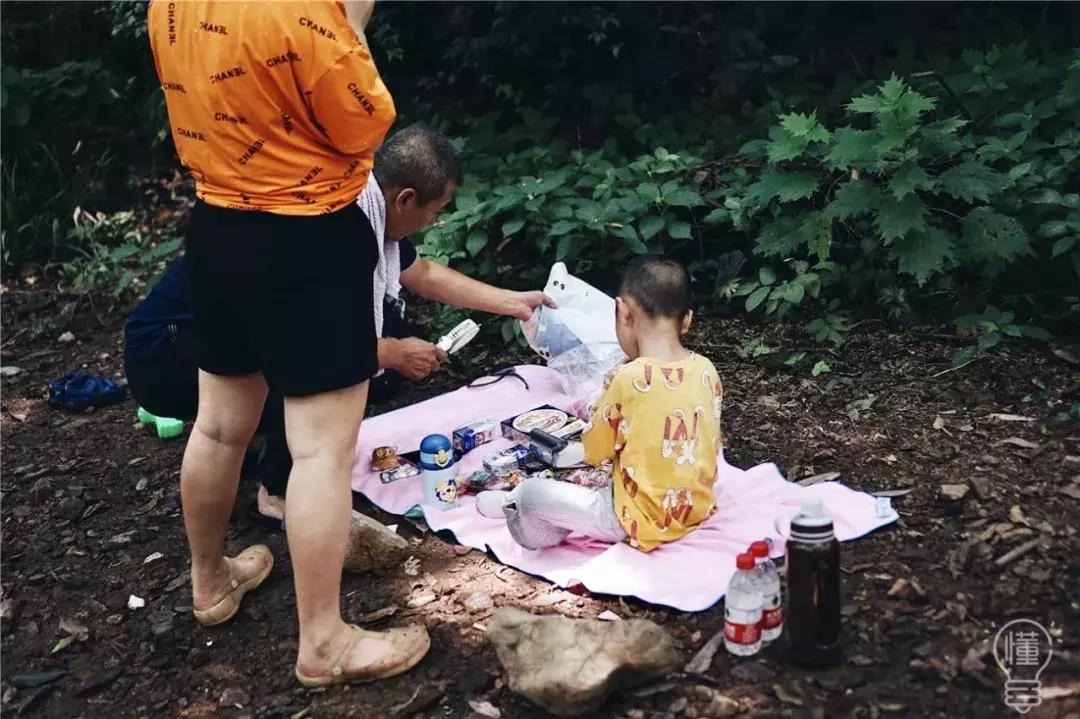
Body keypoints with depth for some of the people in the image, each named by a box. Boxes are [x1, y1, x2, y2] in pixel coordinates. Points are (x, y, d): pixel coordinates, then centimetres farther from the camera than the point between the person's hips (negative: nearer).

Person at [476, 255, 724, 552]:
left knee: (529, 493, 1)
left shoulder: (628, 379, -21)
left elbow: (594, 453, -8)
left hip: (644, 519, -7)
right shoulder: (707, 370, -5)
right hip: (698, 508, 7)